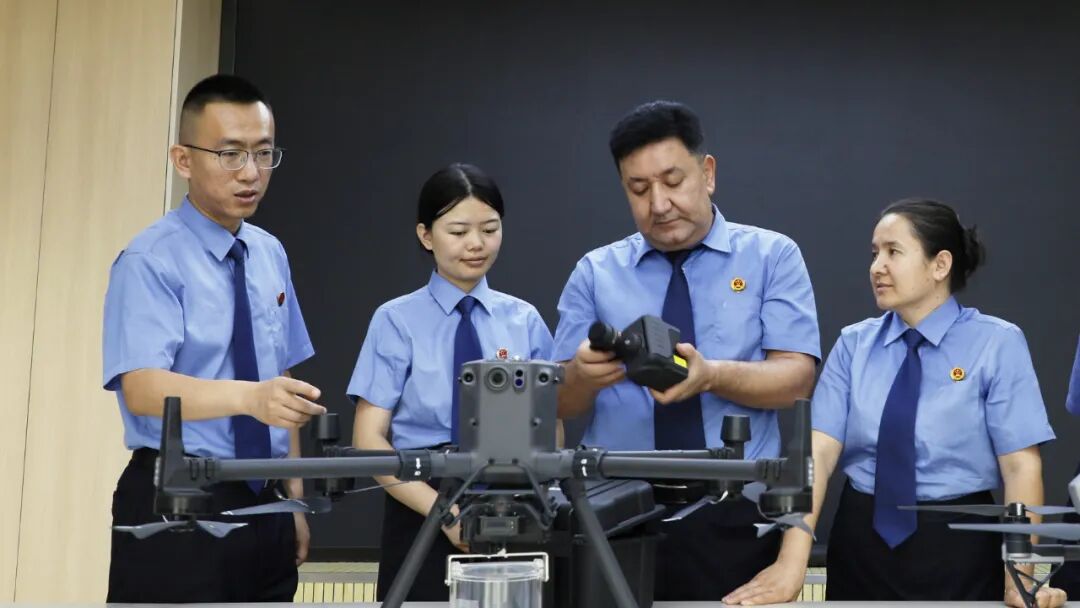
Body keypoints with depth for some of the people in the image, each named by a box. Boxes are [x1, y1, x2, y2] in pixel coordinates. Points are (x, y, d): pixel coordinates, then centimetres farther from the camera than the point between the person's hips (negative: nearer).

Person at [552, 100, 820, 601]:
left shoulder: (772, 256, 4)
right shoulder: (596, 273, 8)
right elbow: (559, 403, 3)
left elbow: (795, 378, -7)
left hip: (736, 516, -1)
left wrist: (711, 375, -26)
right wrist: (584, 374, -21)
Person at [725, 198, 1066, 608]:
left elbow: (1021, 463, -11)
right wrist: (792, 561, -19)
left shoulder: (997, 344, -5)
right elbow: (819, 451, -7)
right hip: (862, 545, 3)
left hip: (956, 549, -3)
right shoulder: (854, 344, 3)